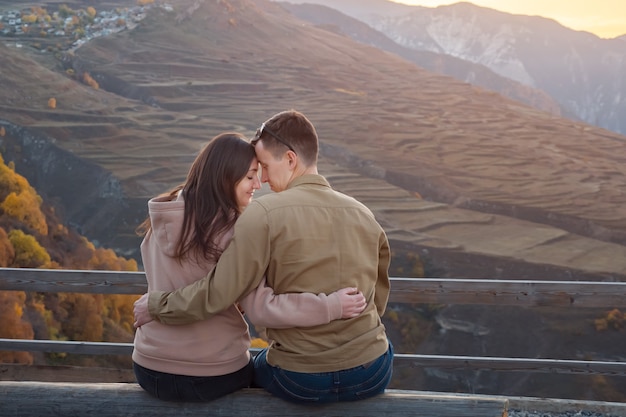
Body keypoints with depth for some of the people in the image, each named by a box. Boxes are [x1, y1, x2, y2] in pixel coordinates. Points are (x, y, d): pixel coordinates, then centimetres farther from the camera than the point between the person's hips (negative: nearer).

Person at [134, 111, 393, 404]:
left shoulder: (264, 214, -14)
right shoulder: (364, 215, 0)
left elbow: (217, 293, -16)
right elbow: (378, 297, 8)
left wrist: (156, 305, -1)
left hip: (301, 382, -3)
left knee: (258, 367, 32)